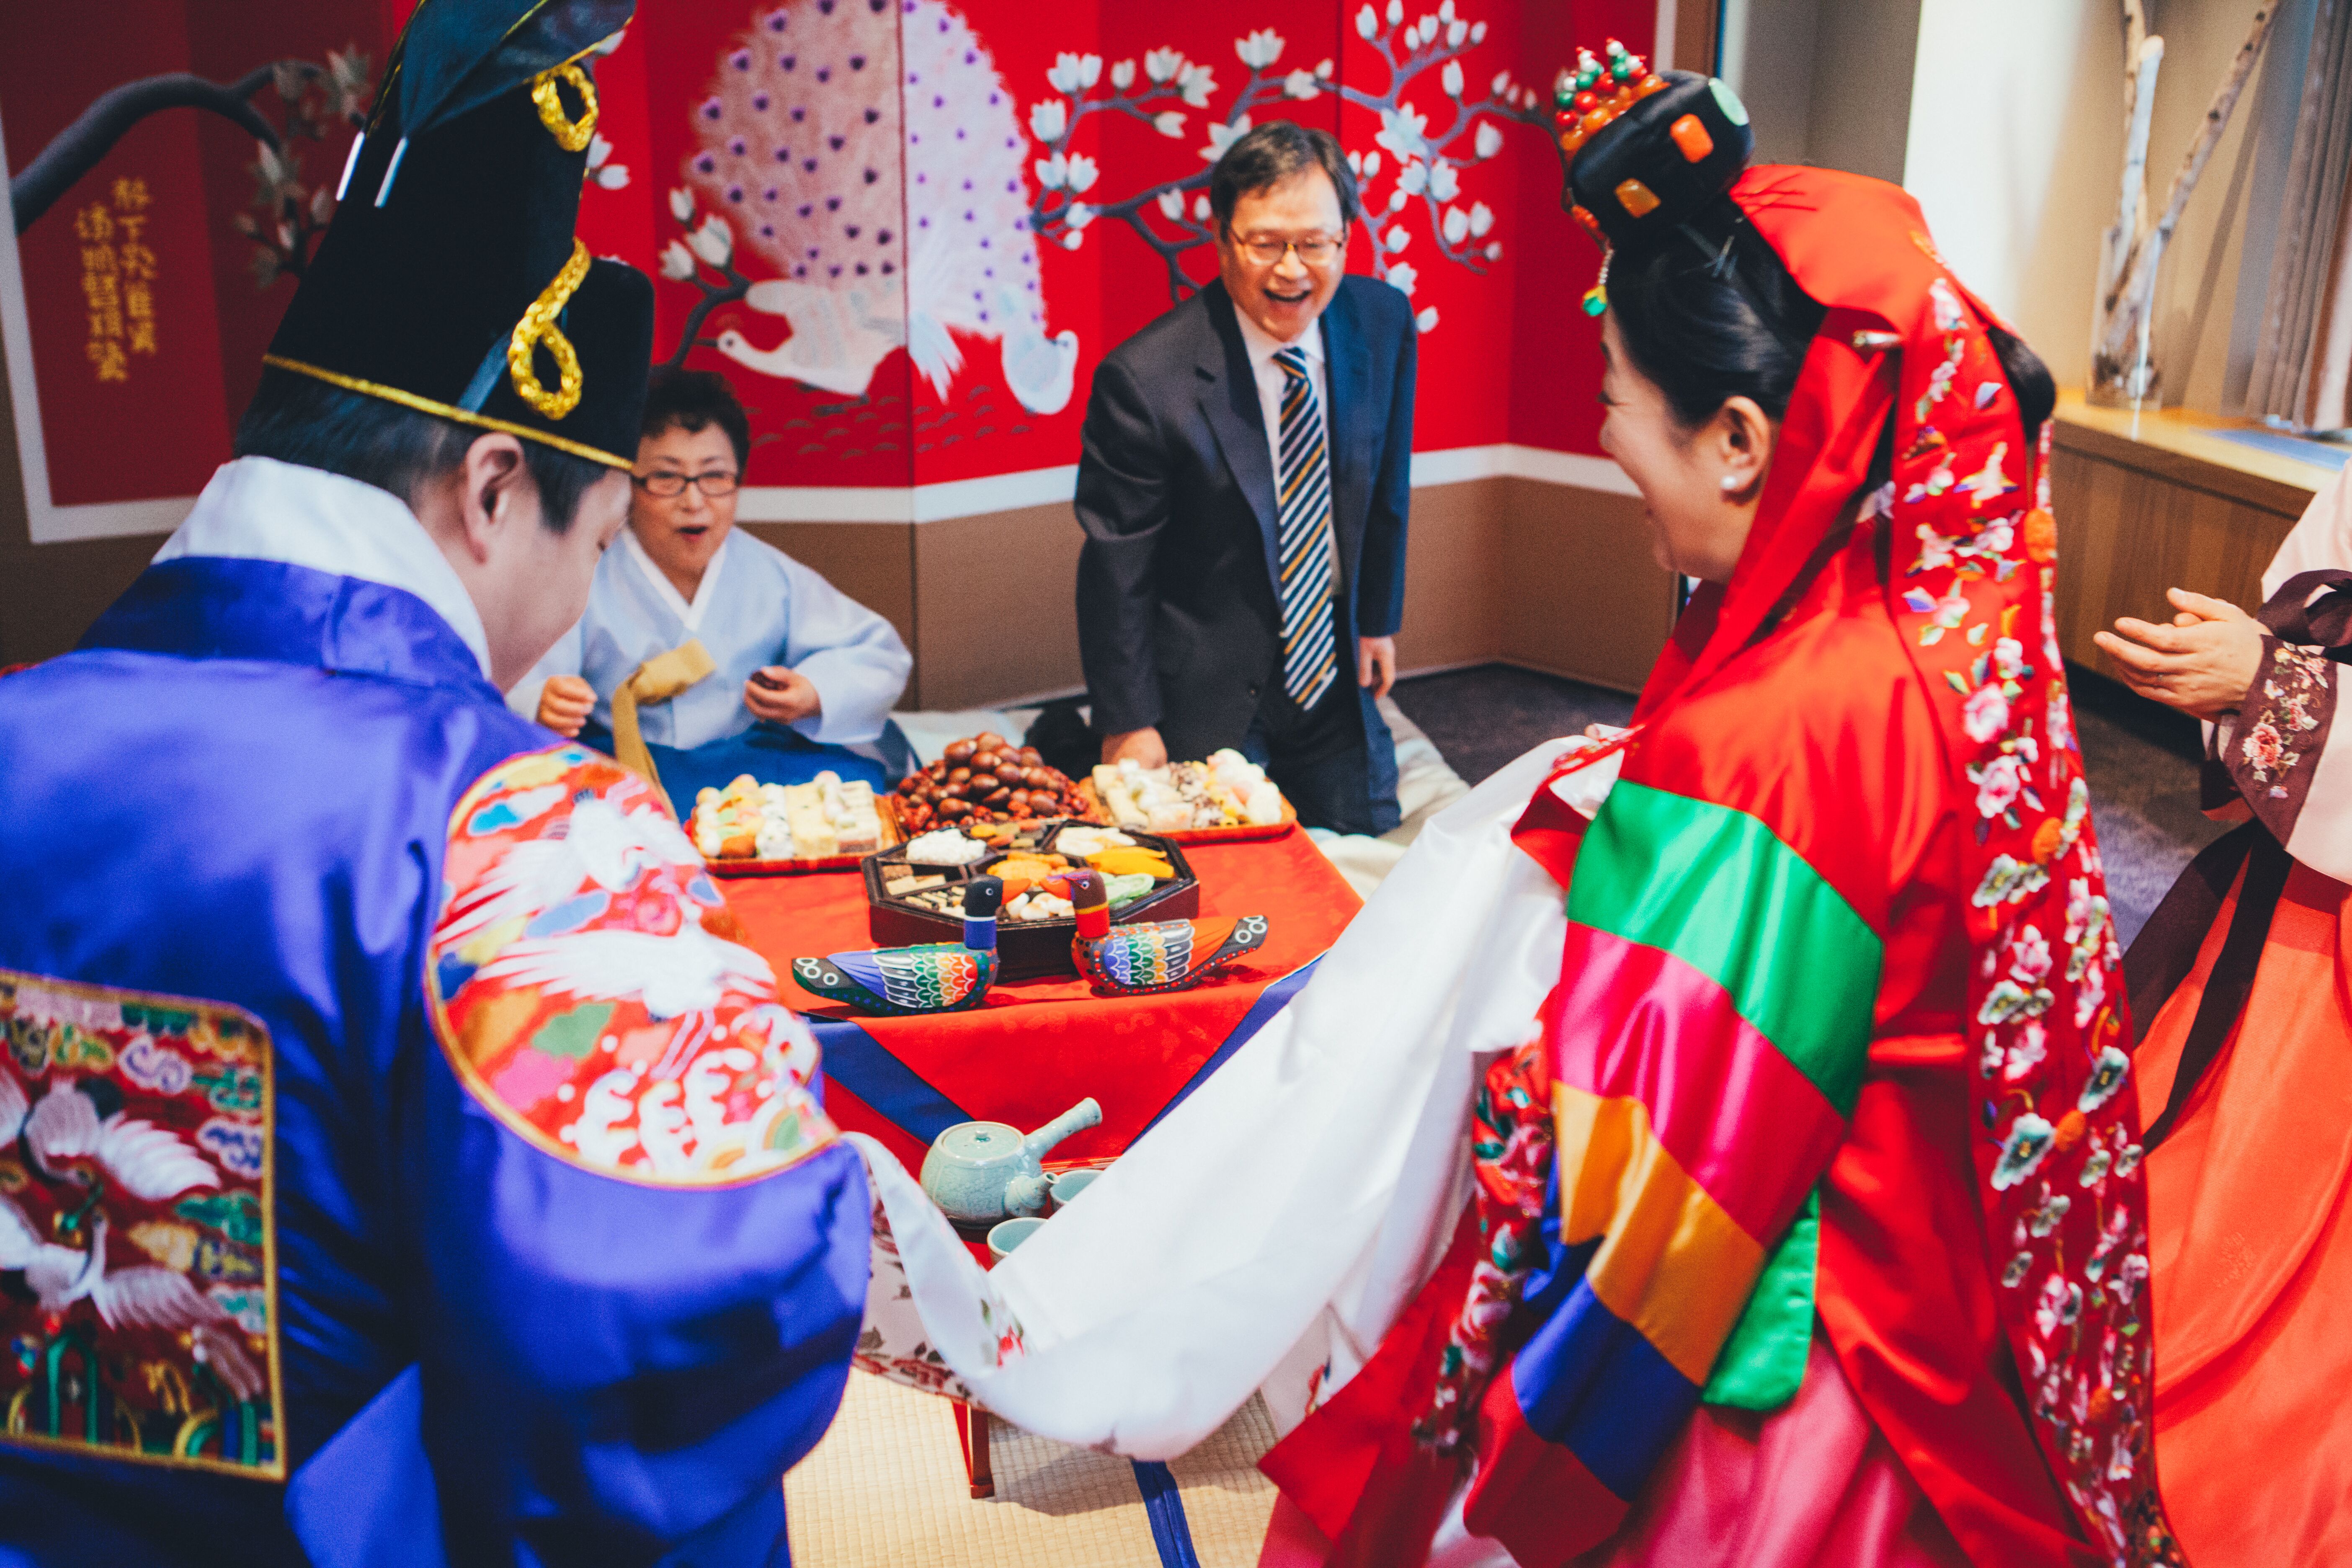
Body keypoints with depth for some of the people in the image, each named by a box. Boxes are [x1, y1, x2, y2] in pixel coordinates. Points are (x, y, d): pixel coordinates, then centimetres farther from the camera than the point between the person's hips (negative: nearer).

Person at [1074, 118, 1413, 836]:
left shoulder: (1383, 322, -6)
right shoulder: (1144, 379, -23)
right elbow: (1116, 568, -15)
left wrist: (1379, 617, 15)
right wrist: (1128, 725, -11)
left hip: (1336, 680, 5)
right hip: (1207, 703, -5)